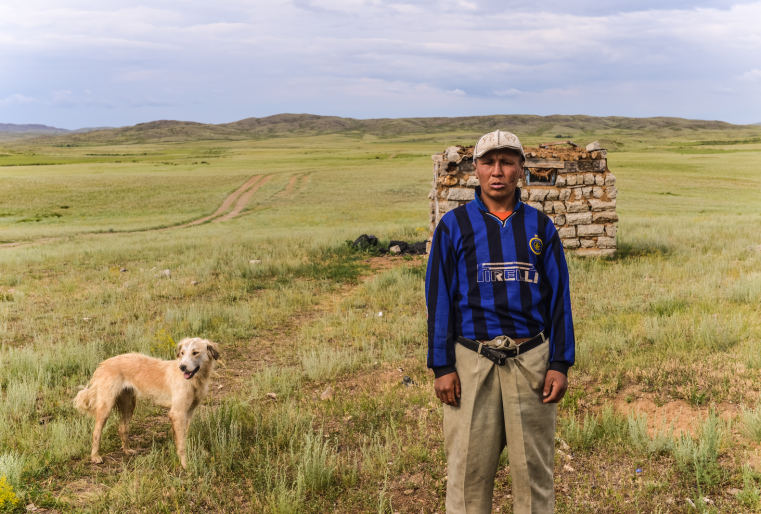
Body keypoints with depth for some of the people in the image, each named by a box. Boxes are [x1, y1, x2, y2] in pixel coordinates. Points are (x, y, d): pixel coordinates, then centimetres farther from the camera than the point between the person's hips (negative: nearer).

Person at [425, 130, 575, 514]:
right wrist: (442, 367, -4)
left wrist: (560, 364, 0)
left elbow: (558, 298, 8)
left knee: (534, 468, 8)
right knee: (469, 468, 3)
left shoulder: (540, 227, 9)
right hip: (472, 362, -1)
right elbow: (439, 299, 2)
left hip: (531, 359, 2)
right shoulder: (453, 226, 4)